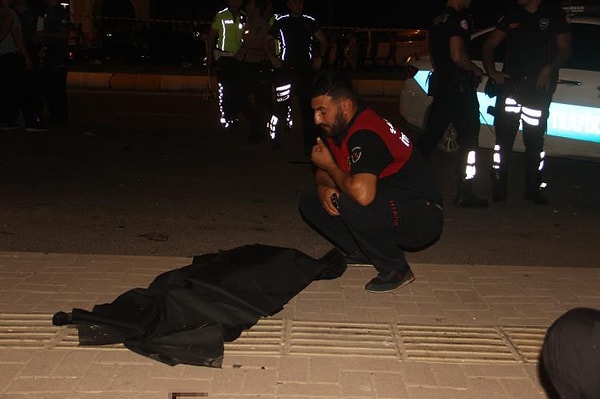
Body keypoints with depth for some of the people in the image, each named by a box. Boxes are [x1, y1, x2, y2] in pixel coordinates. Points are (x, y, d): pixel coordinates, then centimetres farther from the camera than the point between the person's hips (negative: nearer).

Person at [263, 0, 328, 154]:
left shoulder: (310, 21, 8)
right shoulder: (281, 21, 5)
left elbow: (323, 40, 16)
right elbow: (267, 40, 13)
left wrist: (320, 57, 2)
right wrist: (272, 58, 0)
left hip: (305, 70, 2)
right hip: (285, 70, -1)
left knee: (307, 105, 0)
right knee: (281, 105, -5)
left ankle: (310, 143, 4)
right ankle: (275, 138, 9)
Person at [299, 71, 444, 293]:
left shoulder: (365, 135, -28)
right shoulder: (335, 126, 2)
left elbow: (362, 193, -42)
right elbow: (323, 173, 13)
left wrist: (330, 165, -23)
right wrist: (323, 189, -13)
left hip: (422, 218, -9)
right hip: (388, 203, 9)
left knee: (350, 203, -37)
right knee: (310, 201, 1)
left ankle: (396, 269, -14)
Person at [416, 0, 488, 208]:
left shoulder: (439, 20, 16)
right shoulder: (458, 18, -13)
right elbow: (457, 55, -22)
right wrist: (476, 70, -7)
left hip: (441, 86, 9)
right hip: (459, 87, -9)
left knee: (429, 136, 13)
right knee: (468, 141, -3)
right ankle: (464, 194, -2)